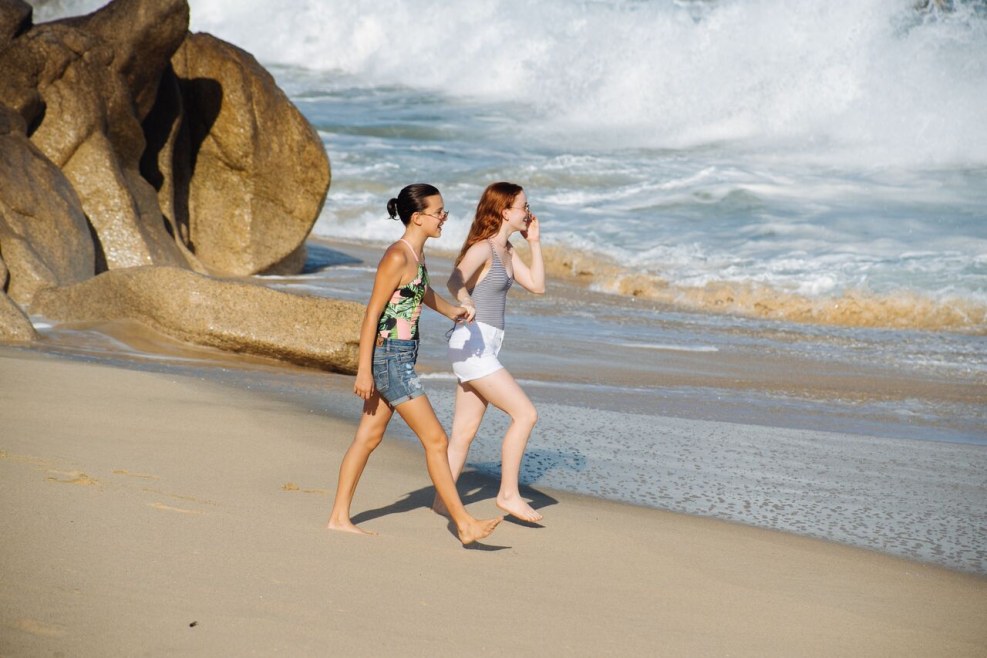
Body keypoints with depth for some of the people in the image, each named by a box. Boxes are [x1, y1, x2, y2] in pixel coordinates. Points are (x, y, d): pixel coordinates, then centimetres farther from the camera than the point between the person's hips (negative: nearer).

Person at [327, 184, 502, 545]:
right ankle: (464, 524, 0)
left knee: (369, 437, 13)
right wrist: (363, 371, -19)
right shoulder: (397, 257, -18)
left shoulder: (417, 254, 10)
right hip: (390, 356, -10)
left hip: (402, 356, 10)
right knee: (436, 440, -6)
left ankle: (339, 517, 20)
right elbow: (372, 313, -18)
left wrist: (452, 310, 25)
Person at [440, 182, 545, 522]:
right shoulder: (482, 248, -15)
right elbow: (455, 281, -31)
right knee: (525, 414, -11)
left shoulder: (506, 250, 14)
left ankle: (443, 501, 16)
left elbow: (536, 285, 16)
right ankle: (509, 494, -3)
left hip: (484, 348, 9)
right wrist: (465, 305, -50)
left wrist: (534, 242, 11)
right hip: (472, 344, -9)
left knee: (465, 431, 11)